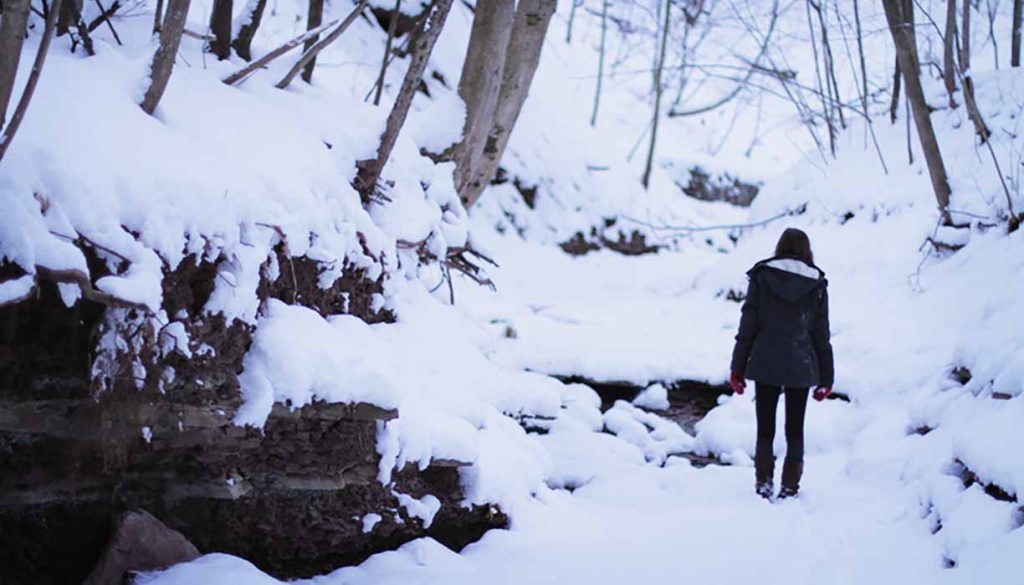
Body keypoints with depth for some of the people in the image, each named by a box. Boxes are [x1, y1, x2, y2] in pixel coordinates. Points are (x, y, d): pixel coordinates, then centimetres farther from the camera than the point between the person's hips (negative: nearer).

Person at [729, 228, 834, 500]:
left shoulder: (761, 276, -1)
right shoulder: (816, 284, 0)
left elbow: (747, 326, -2)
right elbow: (821, 335, 3)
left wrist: (738, 367, 4)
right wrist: (826, 377, 9)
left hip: (765, 366, 0)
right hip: (801, 368, 0)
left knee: (765, 430, 8)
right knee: (795, 432, 9)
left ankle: (763, 486, 4)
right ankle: (790, 488, 8)